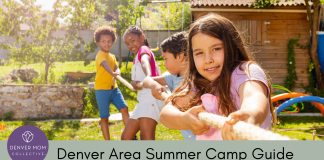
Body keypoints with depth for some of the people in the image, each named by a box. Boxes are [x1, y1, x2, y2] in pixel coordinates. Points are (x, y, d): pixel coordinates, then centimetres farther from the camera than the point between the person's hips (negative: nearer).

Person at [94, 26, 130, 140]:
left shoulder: (112, 56, 14)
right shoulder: (101, 55, -10)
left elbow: (116, 68, -1)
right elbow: (105, 64, -30)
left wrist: (117, 72, -26)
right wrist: (112, 73, -50)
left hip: (113, 88, 6)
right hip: (102, 89, -6)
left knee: (124, 109, -7)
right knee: (104, 117, 0)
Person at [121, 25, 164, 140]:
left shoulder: (144, 49, 0)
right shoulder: (137, 58, 29)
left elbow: (145, 61, -25)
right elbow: (134, 79, 15)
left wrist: (148, 76, -48)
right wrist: (134, 83, -12)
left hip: (151, 97, -10)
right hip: (143, 100, 10)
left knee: (146, 138, -25)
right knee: (125, 138, 15)